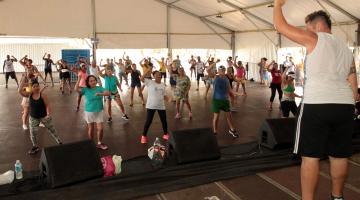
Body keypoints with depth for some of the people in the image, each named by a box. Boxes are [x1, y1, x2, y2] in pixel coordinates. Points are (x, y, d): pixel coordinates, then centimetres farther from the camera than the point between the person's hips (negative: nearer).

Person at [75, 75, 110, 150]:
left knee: (100, 128, -2)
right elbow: (76, 89, -22)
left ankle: (99, 143, 19)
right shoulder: (86, 90, -8)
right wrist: (79, 79, -28)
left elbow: (108, 93, -19)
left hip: (99, 112, 1)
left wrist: (100, 94, -36)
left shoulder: (100, 88, -5)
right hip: (89, 112, -1)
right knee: (91, 129, 13)